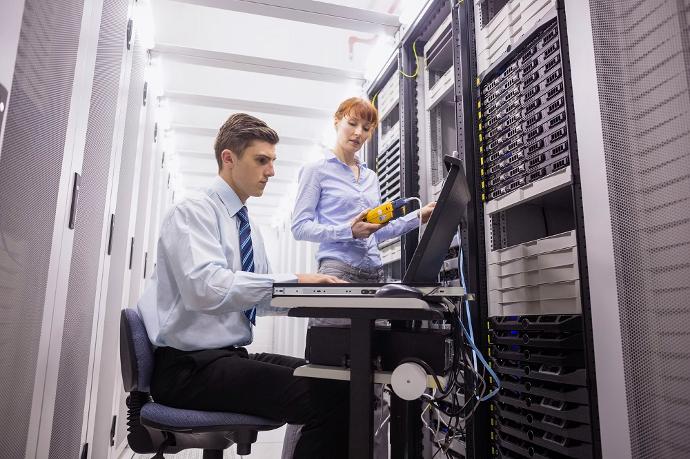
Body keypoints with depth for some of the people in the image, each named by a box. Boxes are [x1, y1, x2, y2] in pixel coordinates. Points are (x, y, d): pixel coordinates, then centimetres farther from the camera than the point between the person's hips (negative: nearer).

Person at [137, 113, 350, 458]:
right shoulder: (192, 212, -10)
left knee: (334, 381, -5)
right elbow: (206, 288, -27)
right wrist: (293, 281, -24)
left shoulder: (248, 228, 15)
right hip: (190, 366, -8)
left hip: (232, 357, 8)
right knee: (329, 398, -23)